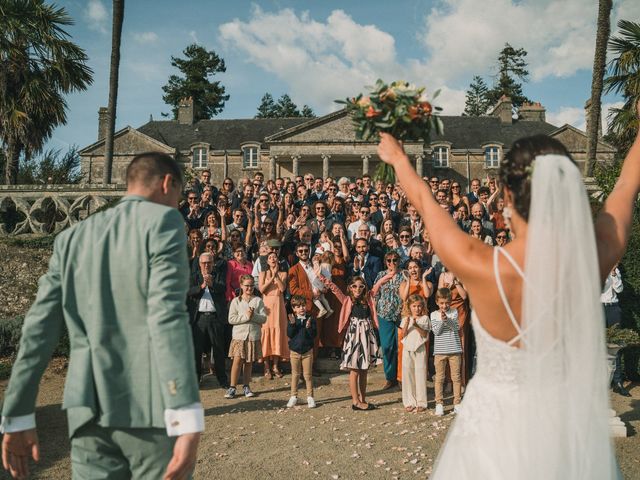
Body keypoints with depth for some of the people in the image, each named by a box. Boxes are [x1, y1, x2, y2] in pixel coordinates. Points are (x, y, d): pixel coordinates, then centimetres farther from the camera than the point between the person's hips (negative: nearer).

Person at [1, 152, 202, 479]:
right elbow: (166, 315, -17)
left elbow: (39, 328, 9)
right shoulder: (163, 221, -5)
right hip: (150, 406, -5)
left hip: (88, 410, 5)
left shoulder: (72, 237, 12)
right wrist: (187, 420, -22)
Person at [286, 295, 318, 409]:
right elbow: (289, 334, -10)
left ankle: (310, 397, 15)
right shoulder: (292, 319, -2)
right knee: (295, 374, 11)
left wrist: (309, 327, -27)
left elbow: (314, 334, -9)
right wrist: (292, 324, -23)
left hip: (307, 351, -1)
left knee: (308, 375, 5)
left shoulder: (310, 319, -4)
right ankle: (293, 396, 20)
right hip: (295, 351, 1)